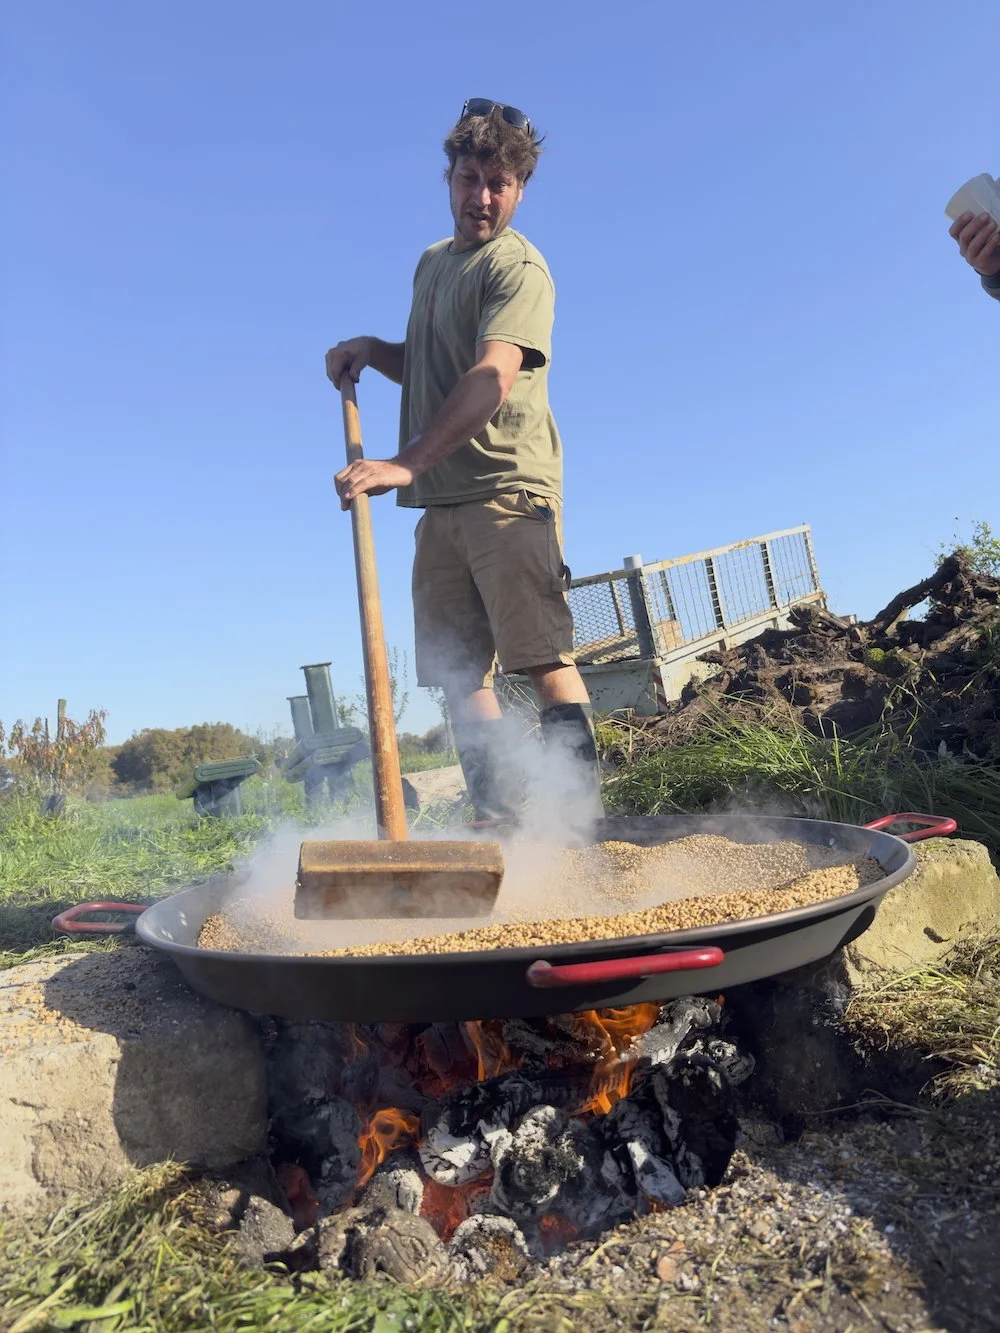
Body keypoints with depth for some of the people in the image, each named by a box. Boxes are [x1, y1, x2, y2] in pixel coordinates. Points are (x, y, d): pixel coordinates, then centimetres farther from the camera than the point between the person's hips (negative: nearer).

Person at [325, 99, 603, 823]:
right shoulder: (432, 262, 22)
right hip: (442, 502, 8)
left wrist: (406, 463, -32)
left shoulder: (518, 268, -5)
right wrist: (371, 348, 12)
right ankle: (500, 821, 14)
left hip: (508, 493, -8)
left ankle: (582, 822, -7)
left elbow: (492, 379, -22)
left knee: (545, 659, -12)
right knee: (458, 673, 6)